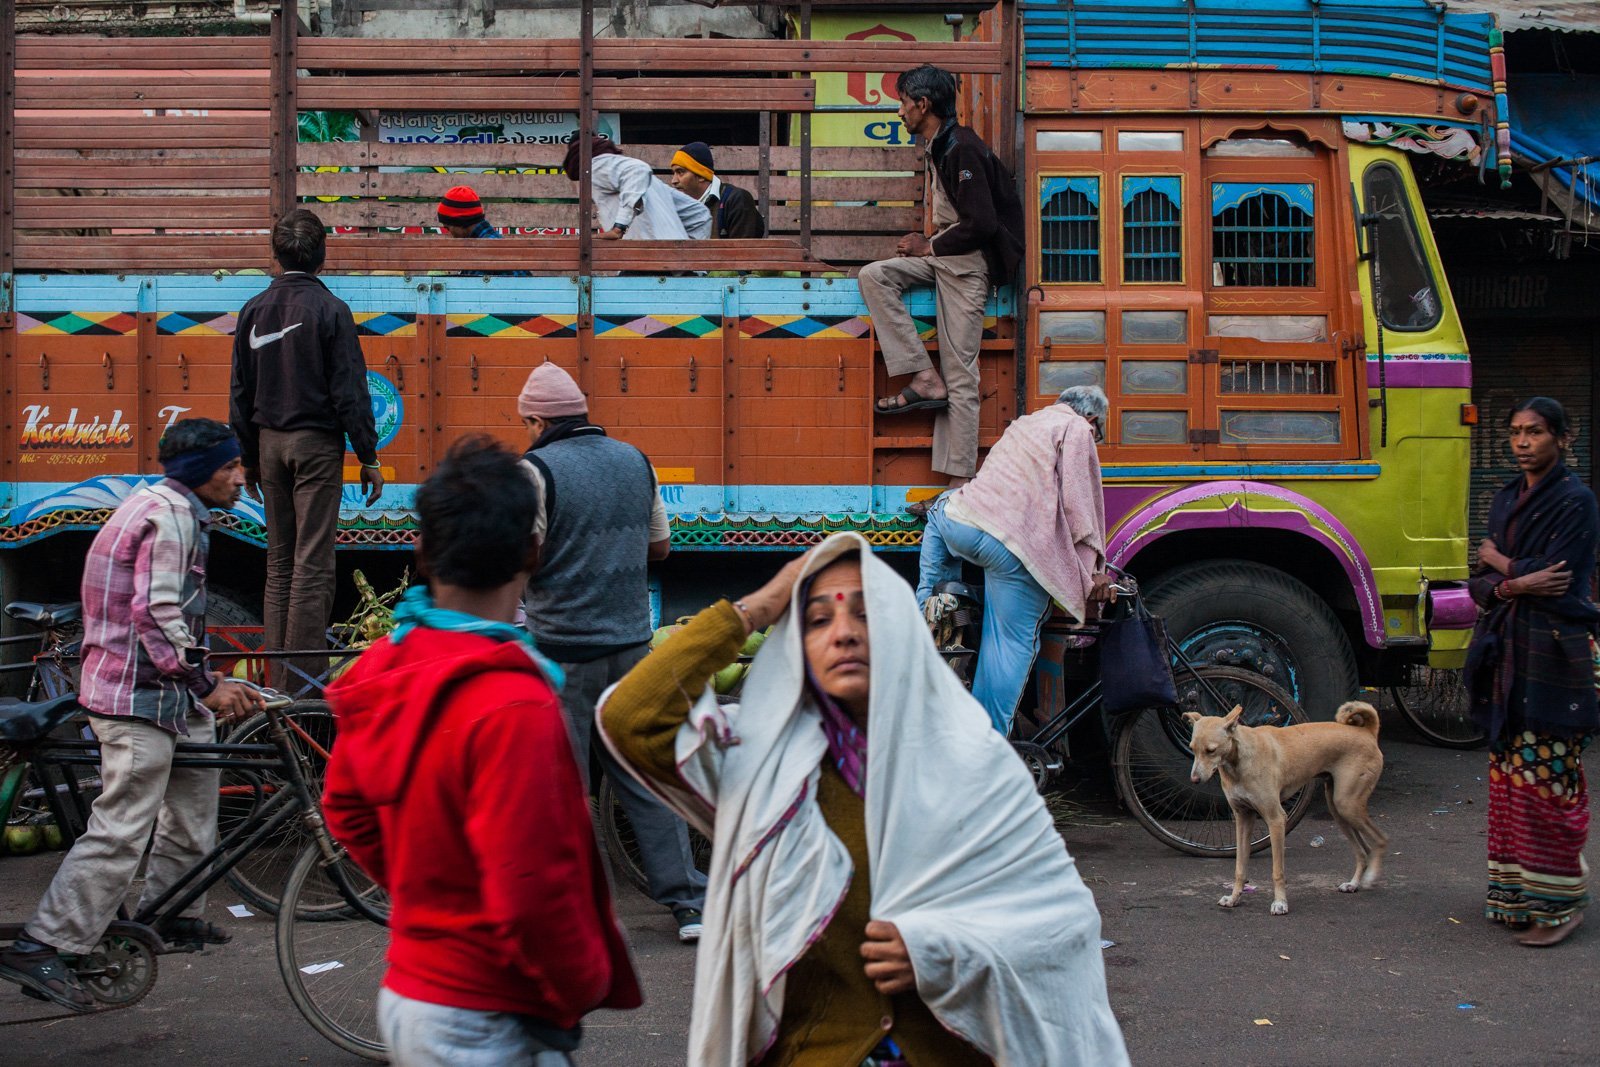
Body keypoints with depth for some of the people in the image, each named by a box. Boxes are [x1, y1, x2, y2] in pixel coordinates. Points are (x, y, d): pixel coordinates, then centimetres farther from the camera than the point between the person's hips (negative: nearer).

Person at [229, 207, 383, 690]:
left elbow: (241, 392, 10)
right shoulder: (330, 309, -8)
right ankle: (303, 681, -6)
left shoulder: (253, 310, 7)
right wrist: (368, 457, -5)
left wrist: (249, 459, 18)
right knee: (312, 564, -4)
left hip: (270, 442, 5)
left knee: (279, 564, 12)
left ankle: (279, 680, 14)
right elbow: (349, 389, -10)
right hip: (317, 442, -5)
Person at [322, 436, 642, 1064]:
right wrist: (588, 988, -9)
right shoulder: (514, 708, -25)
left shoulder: (383, 668, 0)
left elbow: (345, 807, 14)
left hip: (405, 997, 8)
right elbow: (529, 893, -25)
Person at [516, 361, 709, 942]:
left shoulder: (537, 470, -12)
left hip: (562, 650, -5)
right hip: (632, 644, 6)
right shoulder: (634, 461, 8)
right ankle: (689, 903, 12)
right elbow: (659, 546, 16)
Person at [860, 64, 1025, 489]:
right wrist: (927, 245, 6)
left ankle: (959, 483, -7)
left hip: (968, 263, -10)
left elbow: (981, 223, -23)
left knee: (959, 374, -9)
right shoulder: (939, 147, 14)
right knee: (873, 275, -8)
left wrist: (930, 247, -10)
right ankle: (924, 378, -11)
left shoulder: (961, 149, -16)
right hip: (943, 257, 10)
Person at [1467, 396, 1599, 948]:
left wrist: (1498, 561, 0)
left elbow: (1554, 579, -16)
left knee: (1545, 778, -6)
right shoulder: (1507, 499, 14)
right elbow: (1480, 582, 9)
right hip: (1508, 652, 7)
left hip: (1554, 654, -7)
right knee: (1509, 774, 8)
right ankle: (1516, 891, 17)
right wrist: (1514, 584, -13)